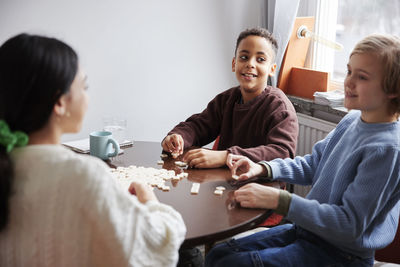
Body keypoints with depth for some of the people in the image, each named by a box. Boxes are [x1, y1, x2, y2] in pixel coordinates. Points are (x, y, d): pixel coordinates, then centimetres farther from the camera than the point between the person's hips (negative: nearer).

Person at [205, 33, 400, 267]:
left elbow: (350, 224, -25)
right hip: (309, 229, 8)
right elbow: (313, 165, 16)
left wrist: (279, 200, -28)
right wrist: (262, 168, 2)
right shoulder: (352, 120, 3)